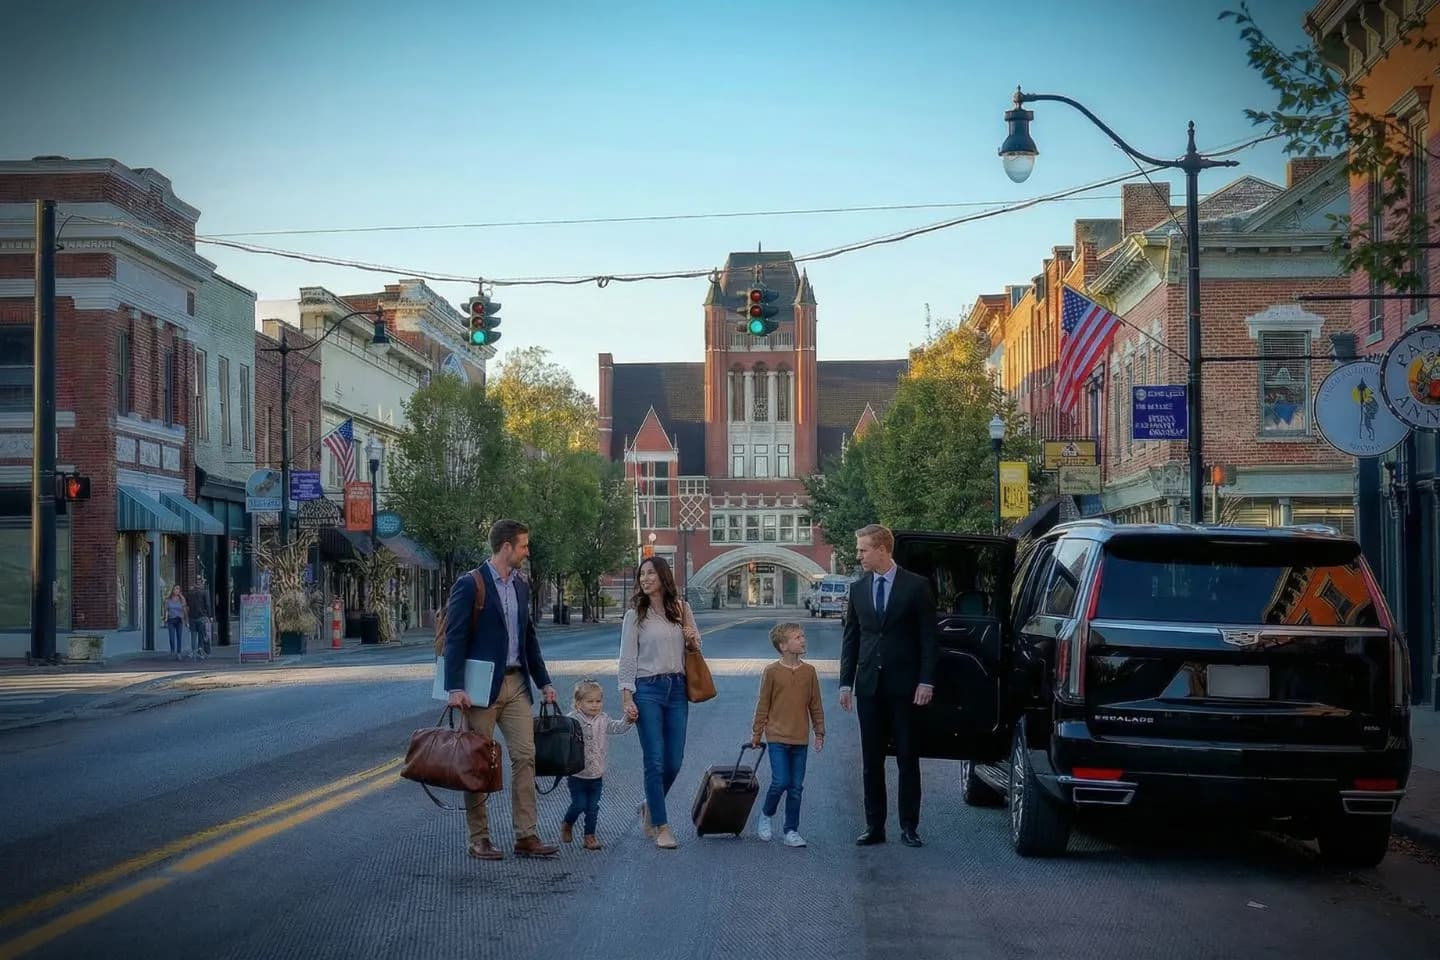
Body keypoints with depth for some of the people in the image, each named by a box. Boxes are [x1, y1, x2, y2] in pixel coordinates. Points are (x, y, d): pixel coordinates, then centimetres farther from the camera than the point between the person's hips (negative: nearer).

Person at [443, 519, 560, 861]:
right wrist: (455, 688, -20)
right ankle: (478, 839, 8)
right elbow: (455, 638, -13)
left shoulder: (520, 585, 13)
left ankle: (526, 836, 4)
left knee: (525, 756, 1)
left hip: (516, 684, 7)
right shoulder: (469, 585, -9)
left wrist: (544, 681, 18)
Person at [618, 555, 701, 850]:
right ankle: (661, 827, 0)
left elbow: (695, 648, 20)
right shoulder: (635, 615, 0)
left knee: (674, 761, 5)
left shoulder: (681, 609, 9)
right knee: (655, 761, -5)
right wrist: (628, 698, -10)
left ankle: (650, 807, 29)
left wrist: (693, 641, -4)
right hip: (647, 689, -4)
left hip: (677, 688, 4)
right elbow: (627, 659, -2)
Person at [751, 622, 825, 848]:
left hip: (801, 739, 3)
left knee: (796, 787, 6)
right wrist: (756, 734, 5)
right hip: (777, 737, -3)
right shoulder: (772, 672, -6)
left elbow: (815, 705, 10)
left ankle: (792, 831, 15)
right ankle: (766, 815, 17)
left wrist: (819, 733, 11)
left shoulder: (809, 671, 2)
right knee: (780, 782, -10)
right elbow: (763, 705, 1)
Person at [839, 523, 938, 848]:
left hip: (903, 685, -4)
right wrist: (846, 682, 5)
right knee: (871, 760, 6)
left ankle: (909, 827, 7)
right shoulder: (858, 589, 9)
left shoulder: (915, 586, -3)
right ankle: (874, 826, 11)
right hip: (869, 686, 4)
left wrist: (926, 681, -10)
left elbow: (928, 637, -4)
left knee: (907, 759, 1)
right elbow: (850, 638, 11)